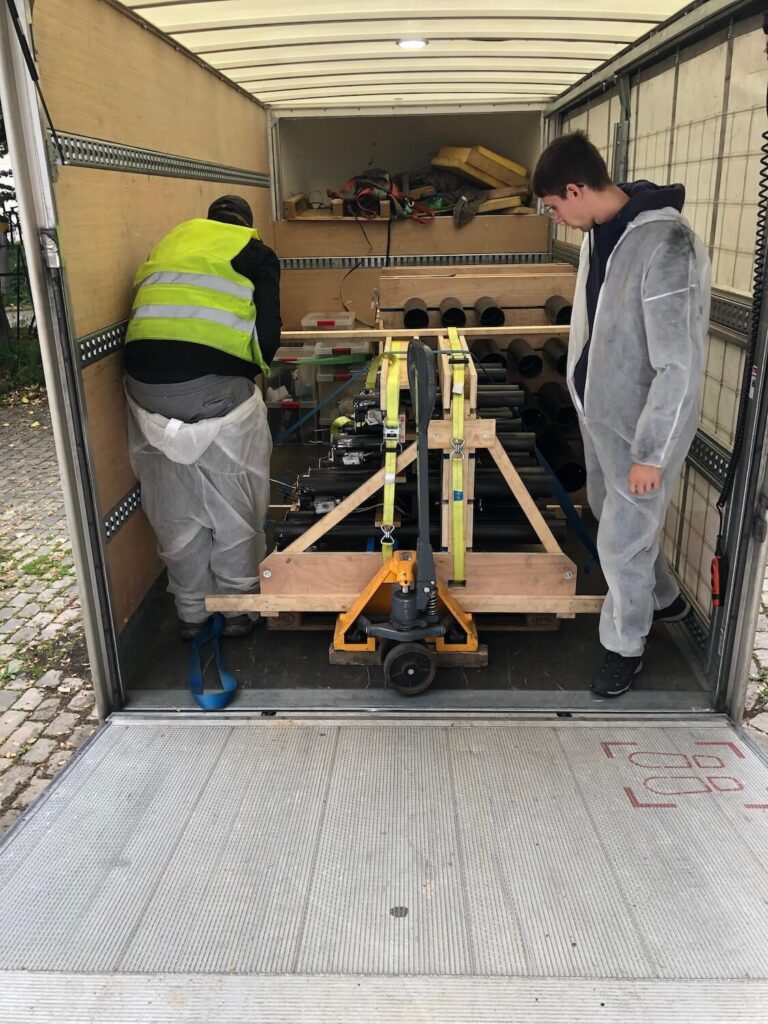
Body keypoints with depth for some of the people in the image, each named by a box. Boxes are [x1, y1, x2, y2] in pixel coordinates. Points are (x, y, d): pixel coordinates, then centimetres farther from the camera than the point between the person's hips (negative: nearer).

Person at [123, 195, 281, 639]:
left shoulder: (168, 244, 27)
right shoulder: (255, 253, 12)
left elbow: (155, 318, 23)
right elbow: (268, 334, 1)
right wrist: (253, 369, 19)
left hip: (146, 383, 5)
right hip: (216, 386, -5)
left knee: (177, 507, 17)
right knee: (233, 506, 11)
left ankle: (191, 612, 29)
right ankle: (239, 608, 24)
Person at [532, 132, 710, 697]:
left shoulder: (667, 246, -28)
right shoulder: (600, 230, 1)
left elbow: (680, 365, -27)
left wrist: (651, 452, -22)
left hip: (642, 424, -9)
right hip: (600, 412, 9)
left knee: (623, 539, 4)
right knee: (612, 512, 25)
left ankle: (626, 644, 29)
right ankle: (663, 597, 50)